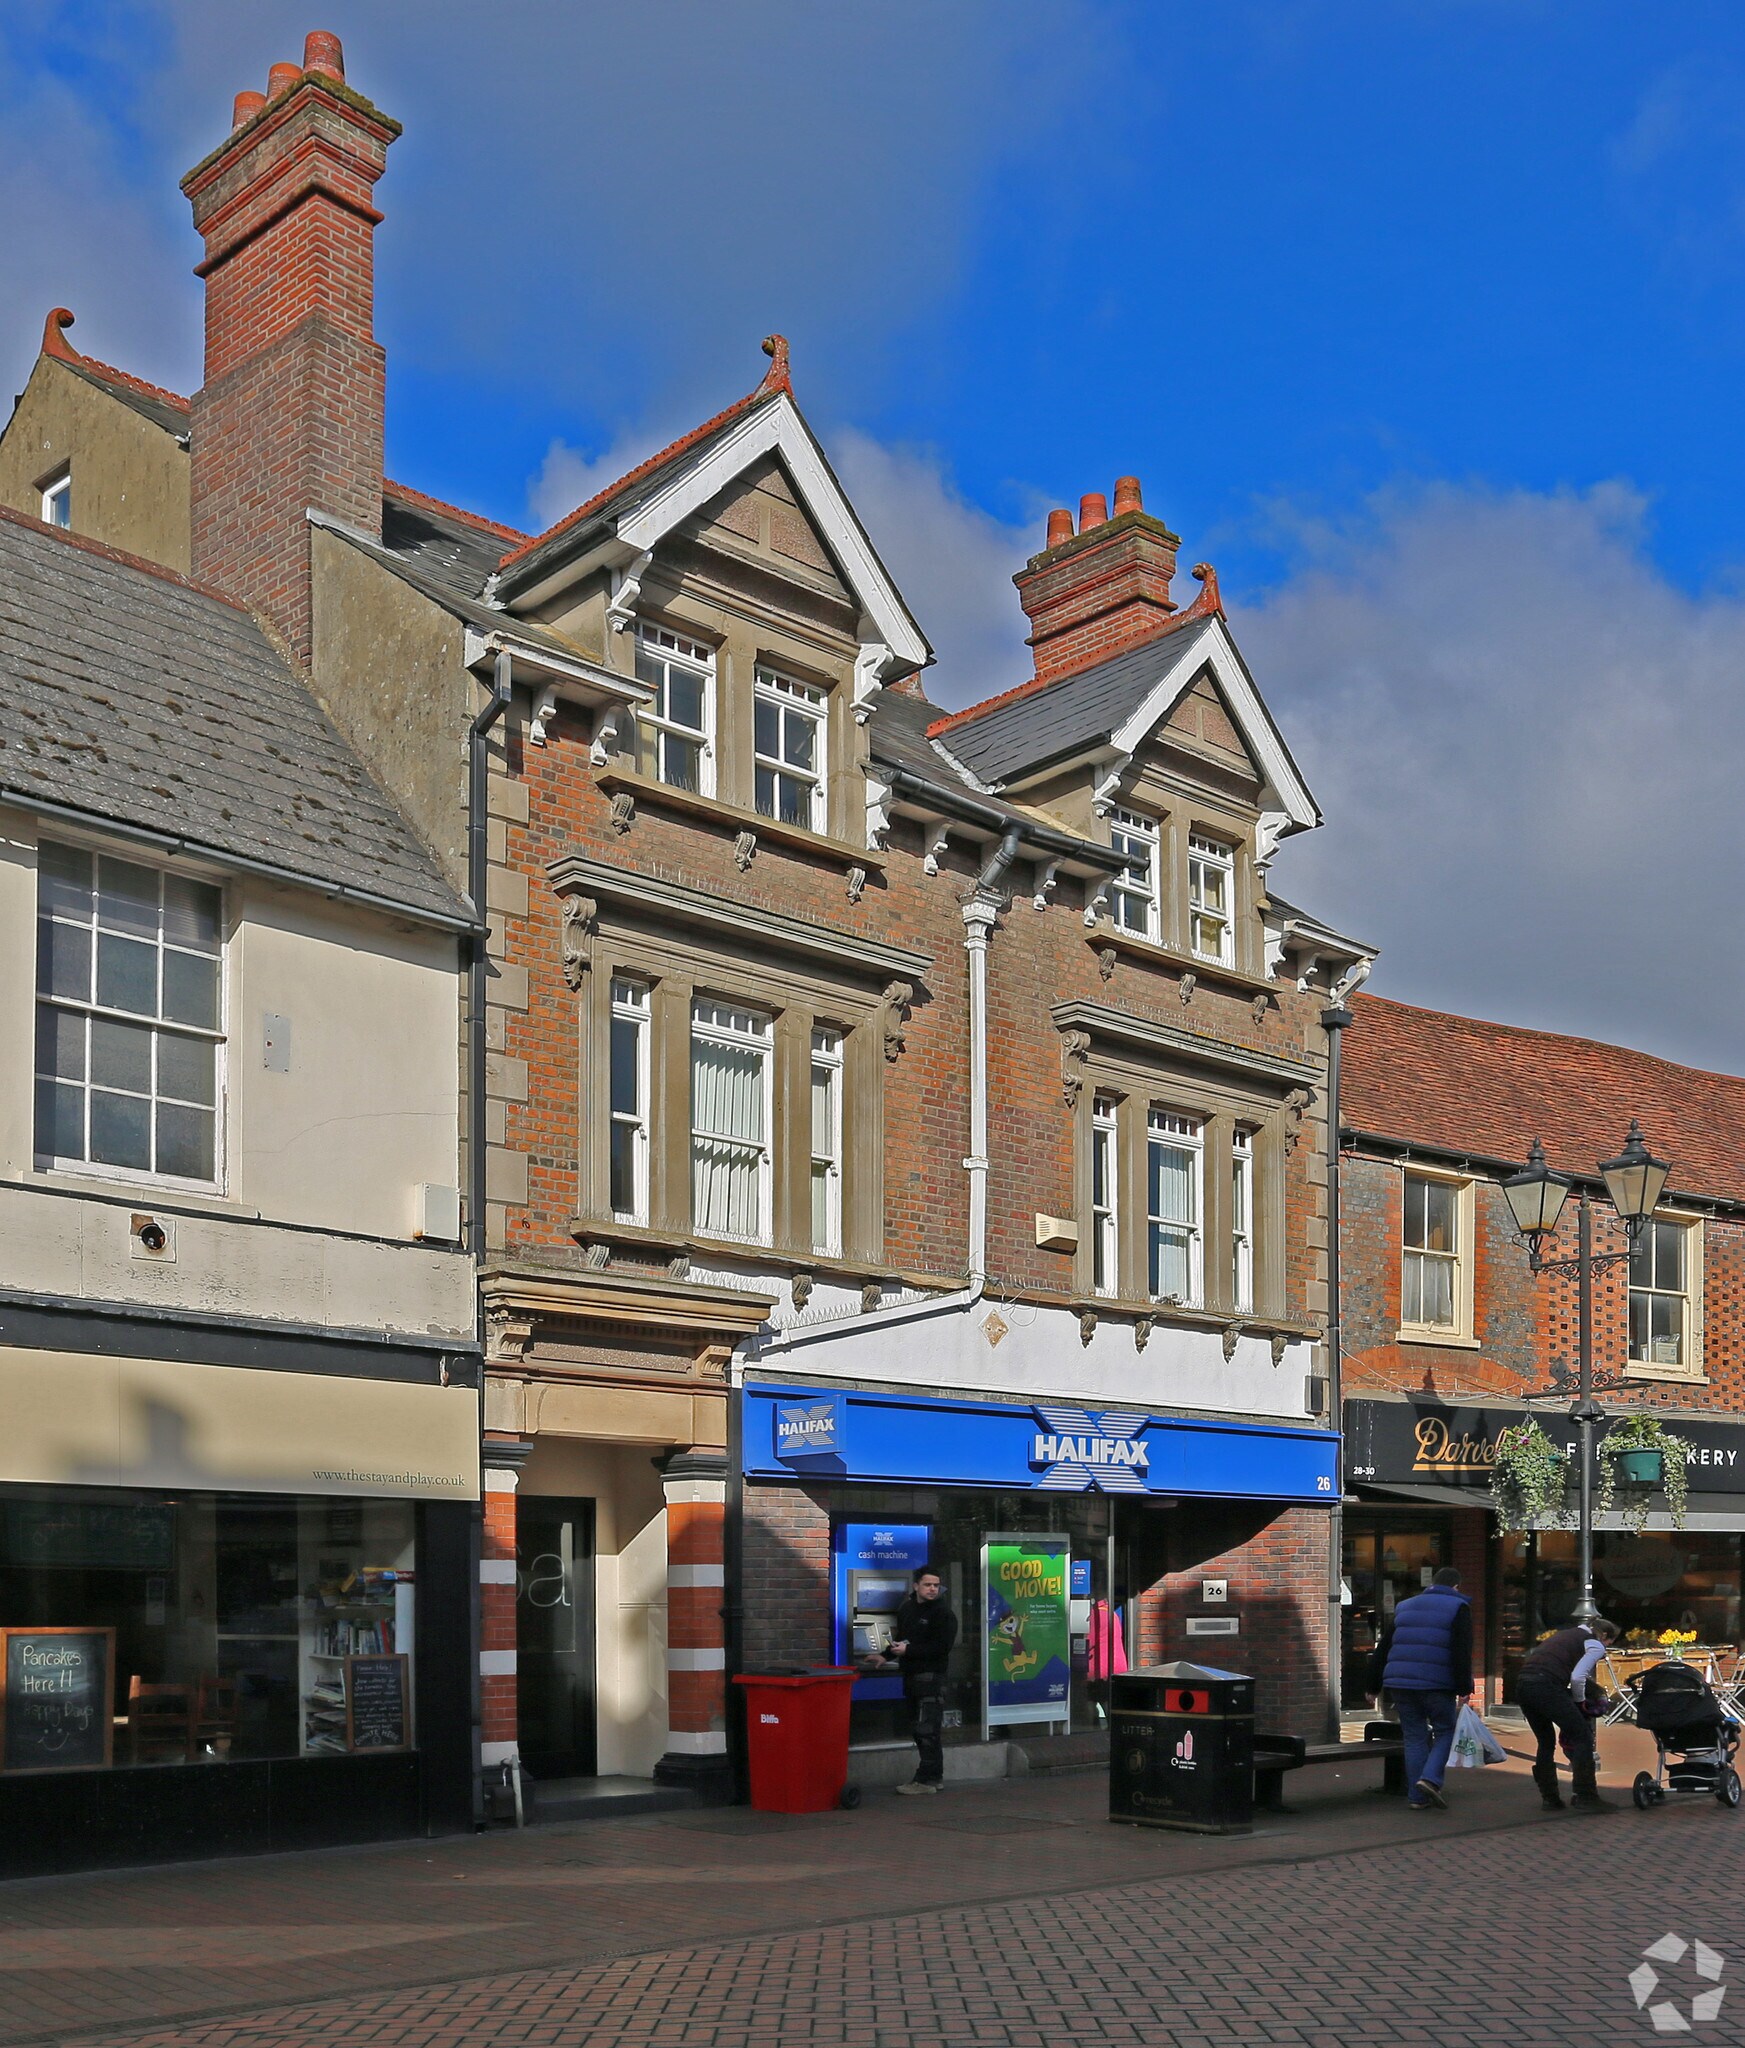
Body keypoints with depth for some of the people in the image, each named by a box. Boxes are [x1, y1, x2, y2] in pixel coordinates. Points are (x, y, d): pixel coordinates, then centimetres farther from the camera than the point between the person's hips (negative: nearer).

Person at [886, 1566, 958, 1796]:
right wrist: (886, 1655, 14)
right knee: (919, 1729, 11)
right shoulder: (906, 1609, 15)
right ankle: (934, 1777, 20)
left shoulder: (944, 1614, -8)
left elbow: (942, 1646, -18)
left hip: (931, 1676, -8)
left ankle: (926, 1780, -8)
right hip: (911, 1675, 8)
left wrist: (908, 1650, -18)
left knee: (926, 1730, -10)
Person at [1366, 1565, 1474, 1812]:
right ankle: (1431, 1778, -9)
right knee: (1445, 1731, 11)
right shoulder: (1457, 1608, 4)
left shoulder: (1404, 1607, 20)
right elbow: (1462, 1652, -9)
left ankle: (1417, 1797, 8)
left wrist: (1374, 1686, 23)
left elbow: (1382, 1650, 19)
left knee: (1415, 1738, 11)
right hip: (1437, 1686, -4)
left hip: (1400, 1684, 4)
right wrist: (1464, 1688, -9)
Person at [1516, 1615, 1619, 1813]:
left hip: (1523, 1684, 8)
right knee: (1582, 1737, 5)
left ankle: (1549, 1798, 22)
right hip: (1546, 1687, -8)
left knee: (1546, 1743, 21)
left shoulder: (1565, 1634, 30)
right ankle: (1586, 1797, 4)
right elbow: (1577, 1677, -8)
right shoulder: (1595, 1645, 7)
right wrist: (1580, 1700, 10)